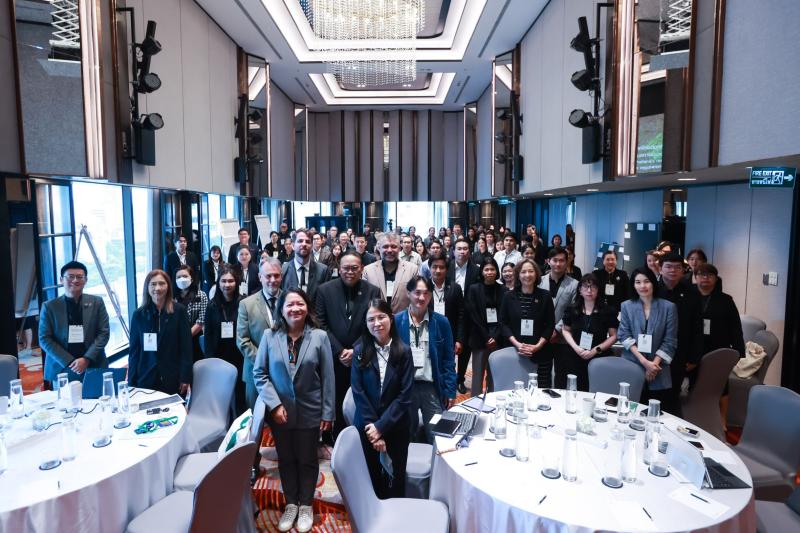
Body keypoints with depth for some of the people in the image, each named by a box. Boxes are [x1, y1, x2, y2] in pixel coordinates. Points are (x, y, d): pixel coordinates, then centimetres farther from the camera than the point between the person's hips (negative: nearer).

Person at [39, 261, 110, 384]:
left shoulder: (96, 302, 4)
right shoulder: (50, 306, 3)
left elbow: (104, 333, 0)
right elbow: (44, 339, -1)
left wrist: (87, 359, -12)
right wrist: (69, 362, -10)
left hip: (93, 367, 1)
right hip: (62, 369, 0)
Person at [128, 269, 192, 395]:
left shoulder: (179, 311, -2)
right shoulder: (138, 314, 3)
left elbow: (186, 347, -3)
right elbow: (134, 350, 5)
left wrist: (186, 377, -7)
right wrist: (132, 382, 2)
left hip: (173, 379, -1)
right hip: (146, 379, 1)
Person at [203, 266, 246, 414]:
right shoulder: (212, 305, 3)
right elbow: (207, 334, 3)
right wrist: (209, 357, -3)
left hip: (239, 356, -2)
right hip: (218, 357, 2)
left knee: (240, 393, 7)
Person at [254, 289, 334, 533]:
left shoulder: (319, 336, -10)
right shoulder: (270, 336, -8)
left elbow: (327, 377, -7)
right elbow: (259, 373, -4)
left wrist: (328, 412, -7)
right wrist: (275, 405, -13)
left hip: (309, 412, -1)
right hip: (279, 411, 1)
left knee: (307, 459, 15)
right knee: (286, 459, 17)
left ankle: (306, 505, 34)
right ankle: (291, 504, 36)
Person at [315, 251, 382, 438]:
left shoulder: (373, 291, 1)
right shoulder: (325, 290, 1)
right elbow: (321, 324, -2)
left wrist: (355, 350, -10)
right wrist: (340, 352, -9)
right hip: (334, 360, 0)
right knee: (335, 407, 7)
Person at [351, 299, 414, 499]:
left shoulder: (403, 352, -6)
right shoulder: (360, 352, -3)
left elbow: (405, 395, -9)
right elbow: (358, 393, -6)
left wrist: (381, 427, -14)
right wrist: (372, 427, -12)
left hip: (396, 428, 0)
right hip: (366, 427, 1)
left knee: (394, 481, 10)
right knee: (370, 480, 12)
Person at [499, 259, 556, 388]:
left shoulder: (545, 296, 4)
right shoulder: (509, 296, 4)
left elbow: (550, 325, 3)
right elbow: (503, 323, 3)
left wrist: (538, 346, -9)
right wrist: (517, 344, -10)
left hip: (541, 353, 0)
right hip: (515, 352, 0)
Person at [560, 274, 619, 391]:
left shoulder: (608, 311, -2)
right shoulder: (572, 310, 5)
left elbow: (613, 336, -1)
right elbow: (565, 330, 12)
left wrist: (596, 350, -10)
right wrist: (575, 347, -4)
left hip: (599, 359, -2)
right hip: (574, 358, 2)